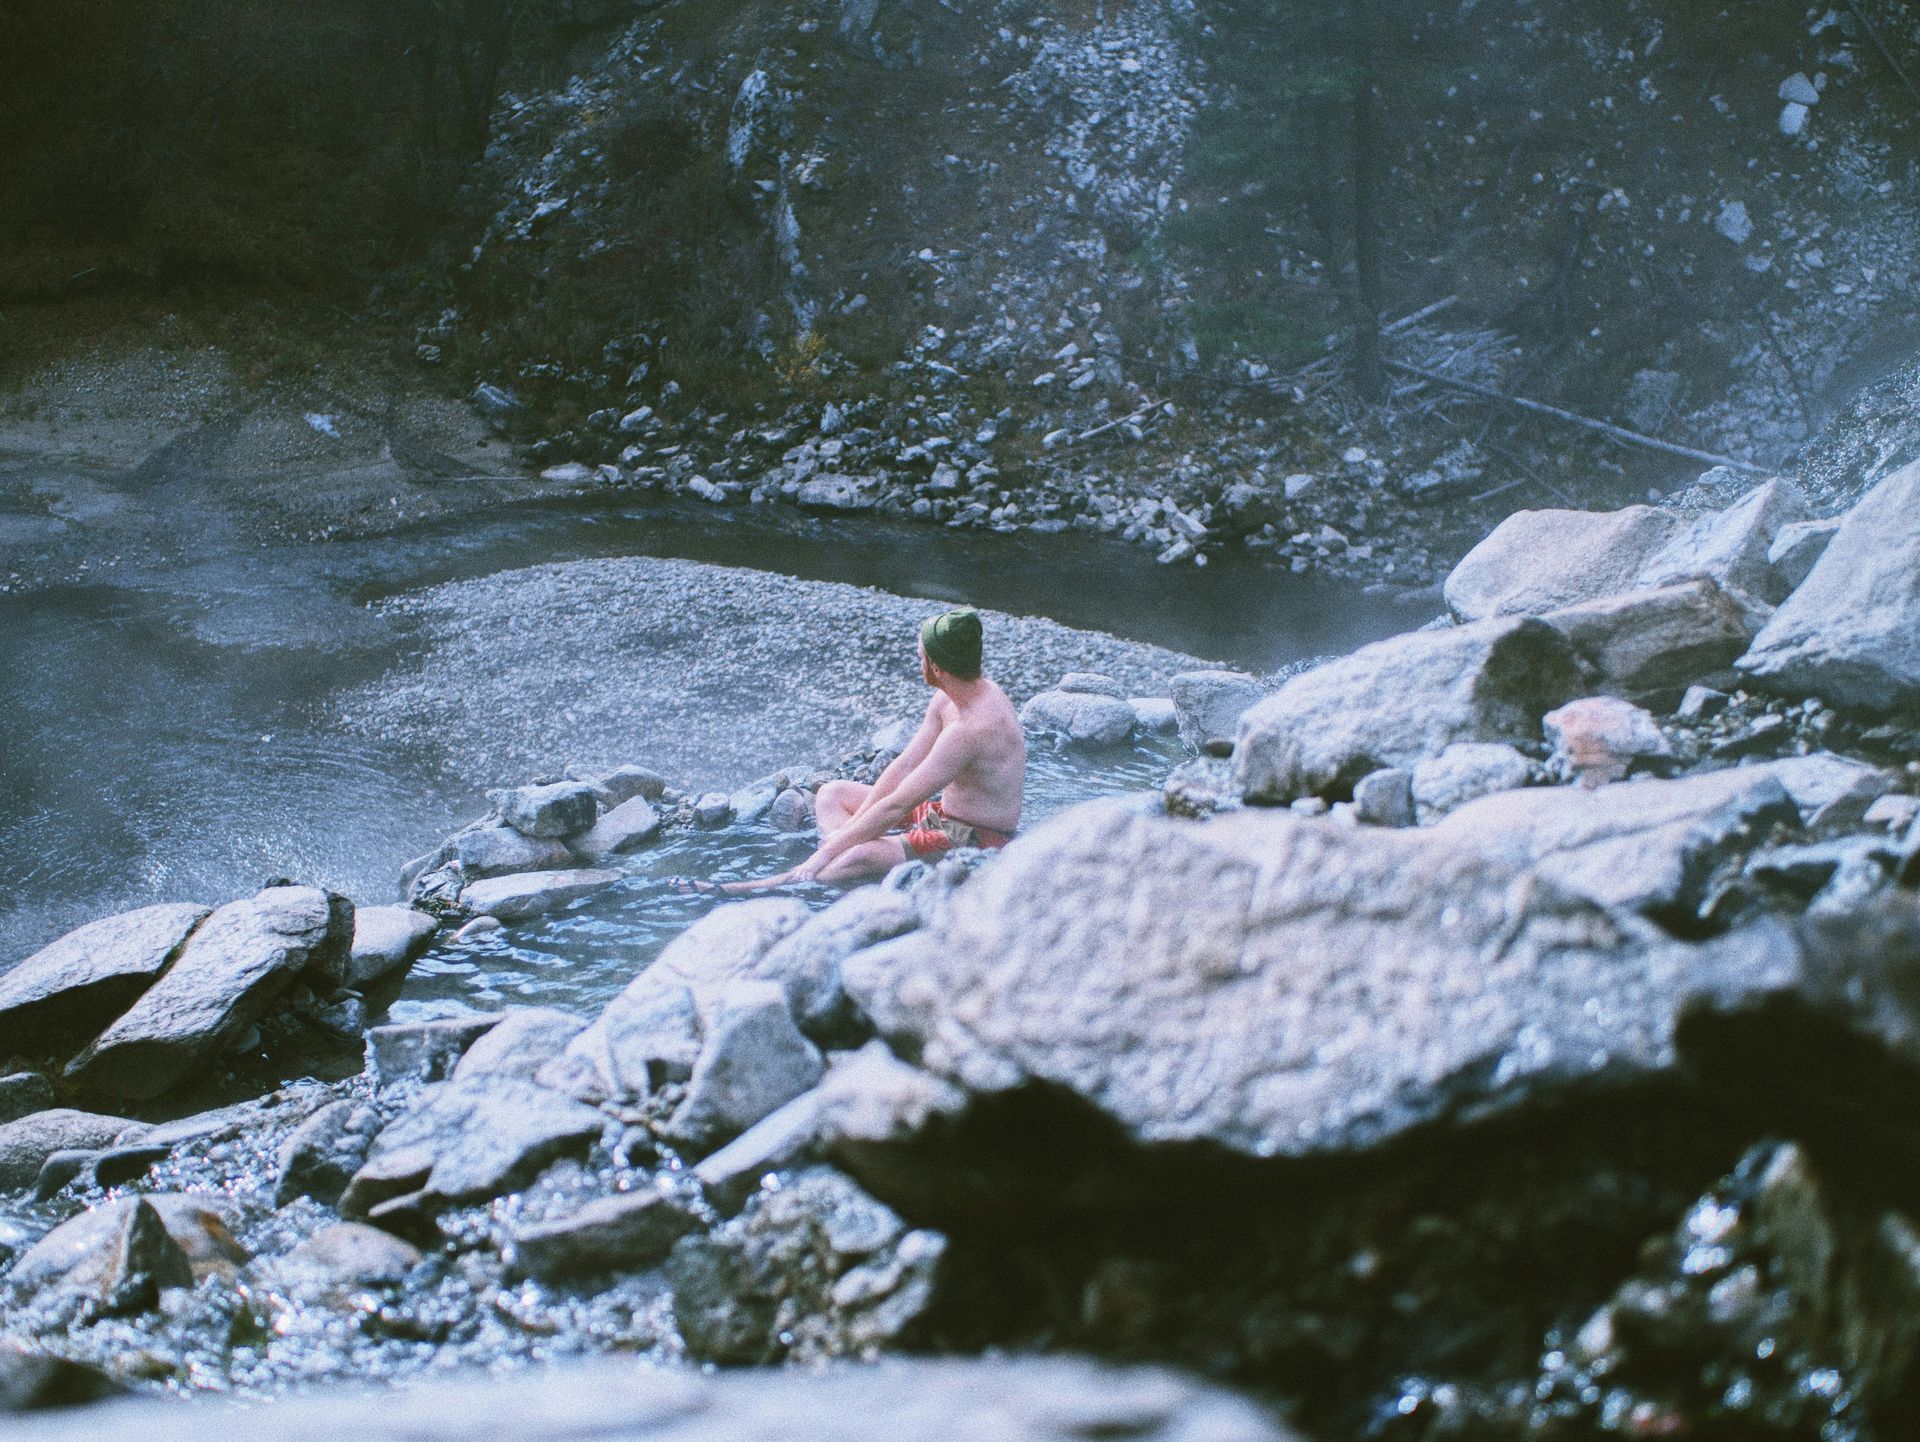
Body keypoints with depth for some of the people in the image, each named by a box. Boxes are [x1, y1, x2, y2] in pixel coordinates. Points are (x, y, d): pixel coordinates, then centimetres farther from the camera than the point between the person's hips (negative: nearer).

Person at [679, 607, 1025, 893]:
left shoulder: (970, 728, -30)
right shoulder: (947, 700, 2)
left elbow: (897, 805, -29)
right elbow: (904, 766, 4)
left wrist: (832, 849, -23)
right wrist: (852, 827, -5)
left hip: (976, 843, -11)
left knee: (861, 856, -32)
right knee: (832, 793, 11)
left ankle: (735, 892, -29)